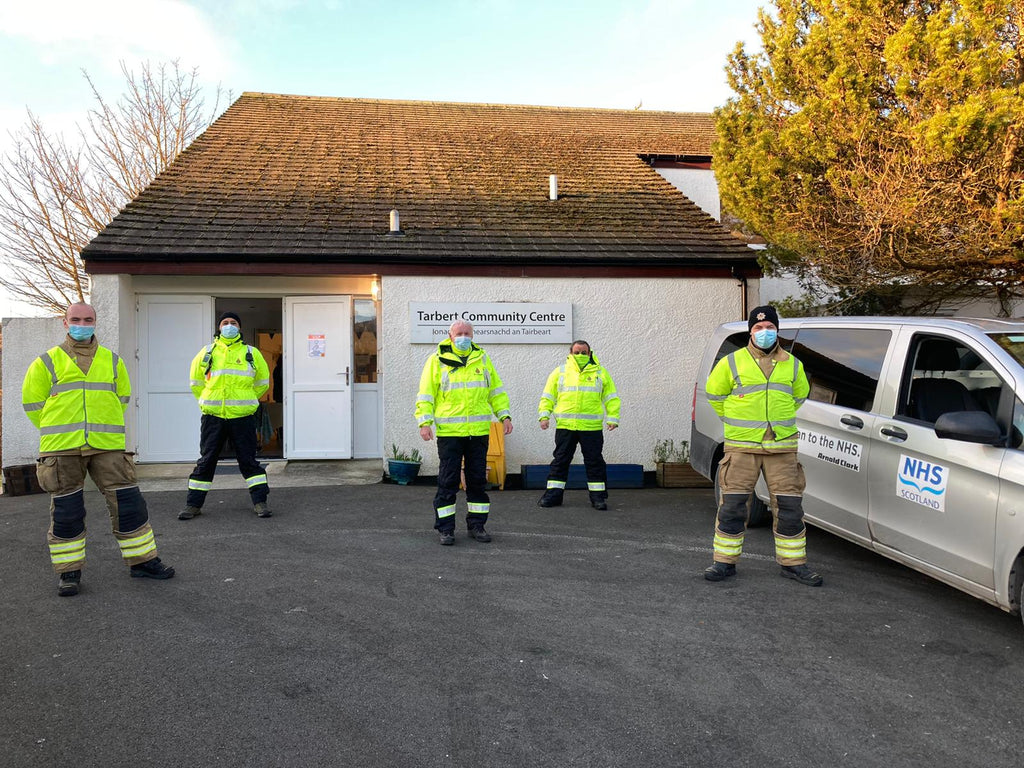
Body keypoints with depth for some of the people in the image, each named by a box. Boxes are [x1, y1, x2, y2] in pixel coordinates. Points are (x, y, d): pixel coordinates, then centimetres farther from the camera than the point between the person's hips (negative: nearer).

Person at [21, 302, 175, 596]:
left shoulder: (113, 361, 13)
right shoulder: (47, 362, 6)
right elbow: (32, 402, 9)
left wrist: (106, 428, 14)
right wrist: (57, 431, 9)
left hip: (107, 447, 2)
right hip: (62, 450, -1)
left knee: (128, 502, 0)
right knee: (66, 511, 4)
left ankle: (141, 560, 13)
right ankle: (69, 571, 17)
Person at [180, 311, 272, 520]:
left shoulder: (252, 354, 7)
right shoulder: (207, 353, 8)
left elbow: (262, 383, 18)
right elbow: (195, 381, 19)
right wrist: (208, 402, 15)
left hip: (242, 417, -1)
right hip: (213, 417, 1)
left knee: (248, 460, 4)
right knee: (206, 461, 7)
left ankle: (260, 502, 11)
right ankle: (193, 504, 16)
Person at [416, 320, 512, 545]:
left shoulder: (482, 359, 13)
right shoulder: (437, 361, 3)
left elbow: (496, 391, 17)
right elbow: (425, 395, 1)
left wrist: (504, 415, 7)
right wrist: (425, 422, -10)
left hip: (479, 431, 3)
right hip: (449, 431, -3)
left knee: (478, 479, 8)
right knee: (448, 480, -1)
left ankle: (476, 525, 19)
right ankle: (445, 528, 8)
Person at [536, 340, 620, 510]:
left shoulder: (600, 372, 9)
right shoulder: (560, 372, 10)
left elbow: (611, 398, 9)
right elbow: (547, 397, 10)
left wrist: (612, 418, -2)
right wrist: (544, 415, -3)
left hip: (591, 427, 0)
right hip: (564, 426, 1)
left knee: (594, 461, 3)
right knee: (560, 460, 5)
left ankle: (598, 496, 12)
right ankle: (553, 494, 13)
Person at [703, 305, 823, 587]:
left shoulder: (792, 365, 11)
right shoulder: (732, 362, 3)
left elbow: (799, 395, 27)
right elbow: (714, 393, 13)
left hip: (782, 446, 2)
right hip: (741, 446, -2)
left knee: (789, 506, 3)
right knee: (732, 505, -1)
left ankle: (793, 563, 17)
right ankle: (725, 561, 12)